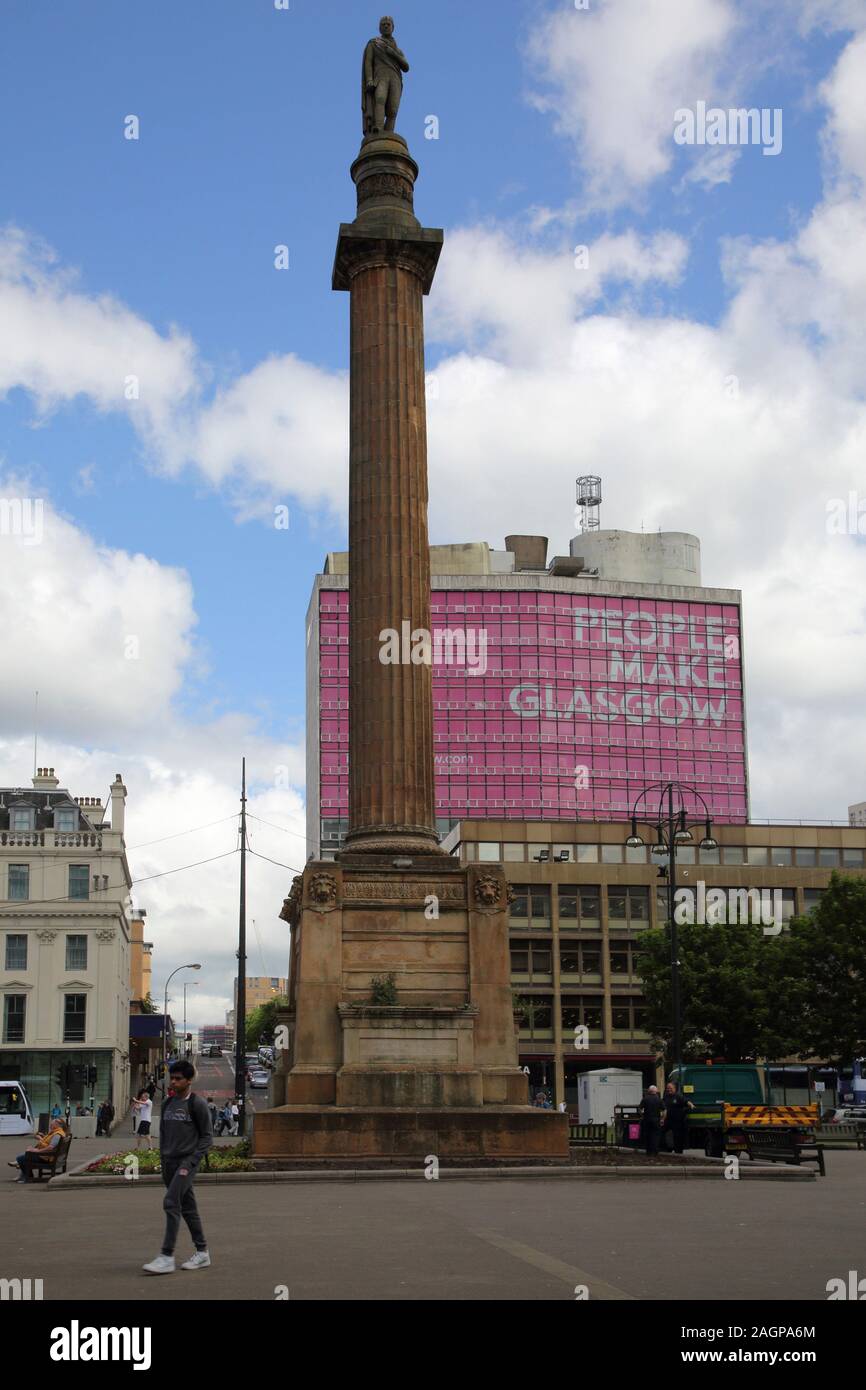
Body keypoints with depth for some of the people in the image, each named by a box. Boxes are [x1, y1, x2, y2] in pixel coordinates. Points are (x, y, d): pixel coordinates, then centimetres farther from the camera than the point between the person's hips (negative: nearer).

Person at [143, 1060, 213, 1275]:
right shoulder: (167, 1103, 12)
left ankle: (167, 1257, -16)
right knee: (187, 1207, 10)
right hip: (169, 1162, 7)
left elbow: (207, 1137, -6)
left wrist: (190, 1162, -14)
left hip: (186, 1162, -7)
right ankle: (202, 1253, 18)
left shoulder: (197, 1105, -8)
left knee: (171, 1203, -16)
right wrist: (162, 1160, 12)